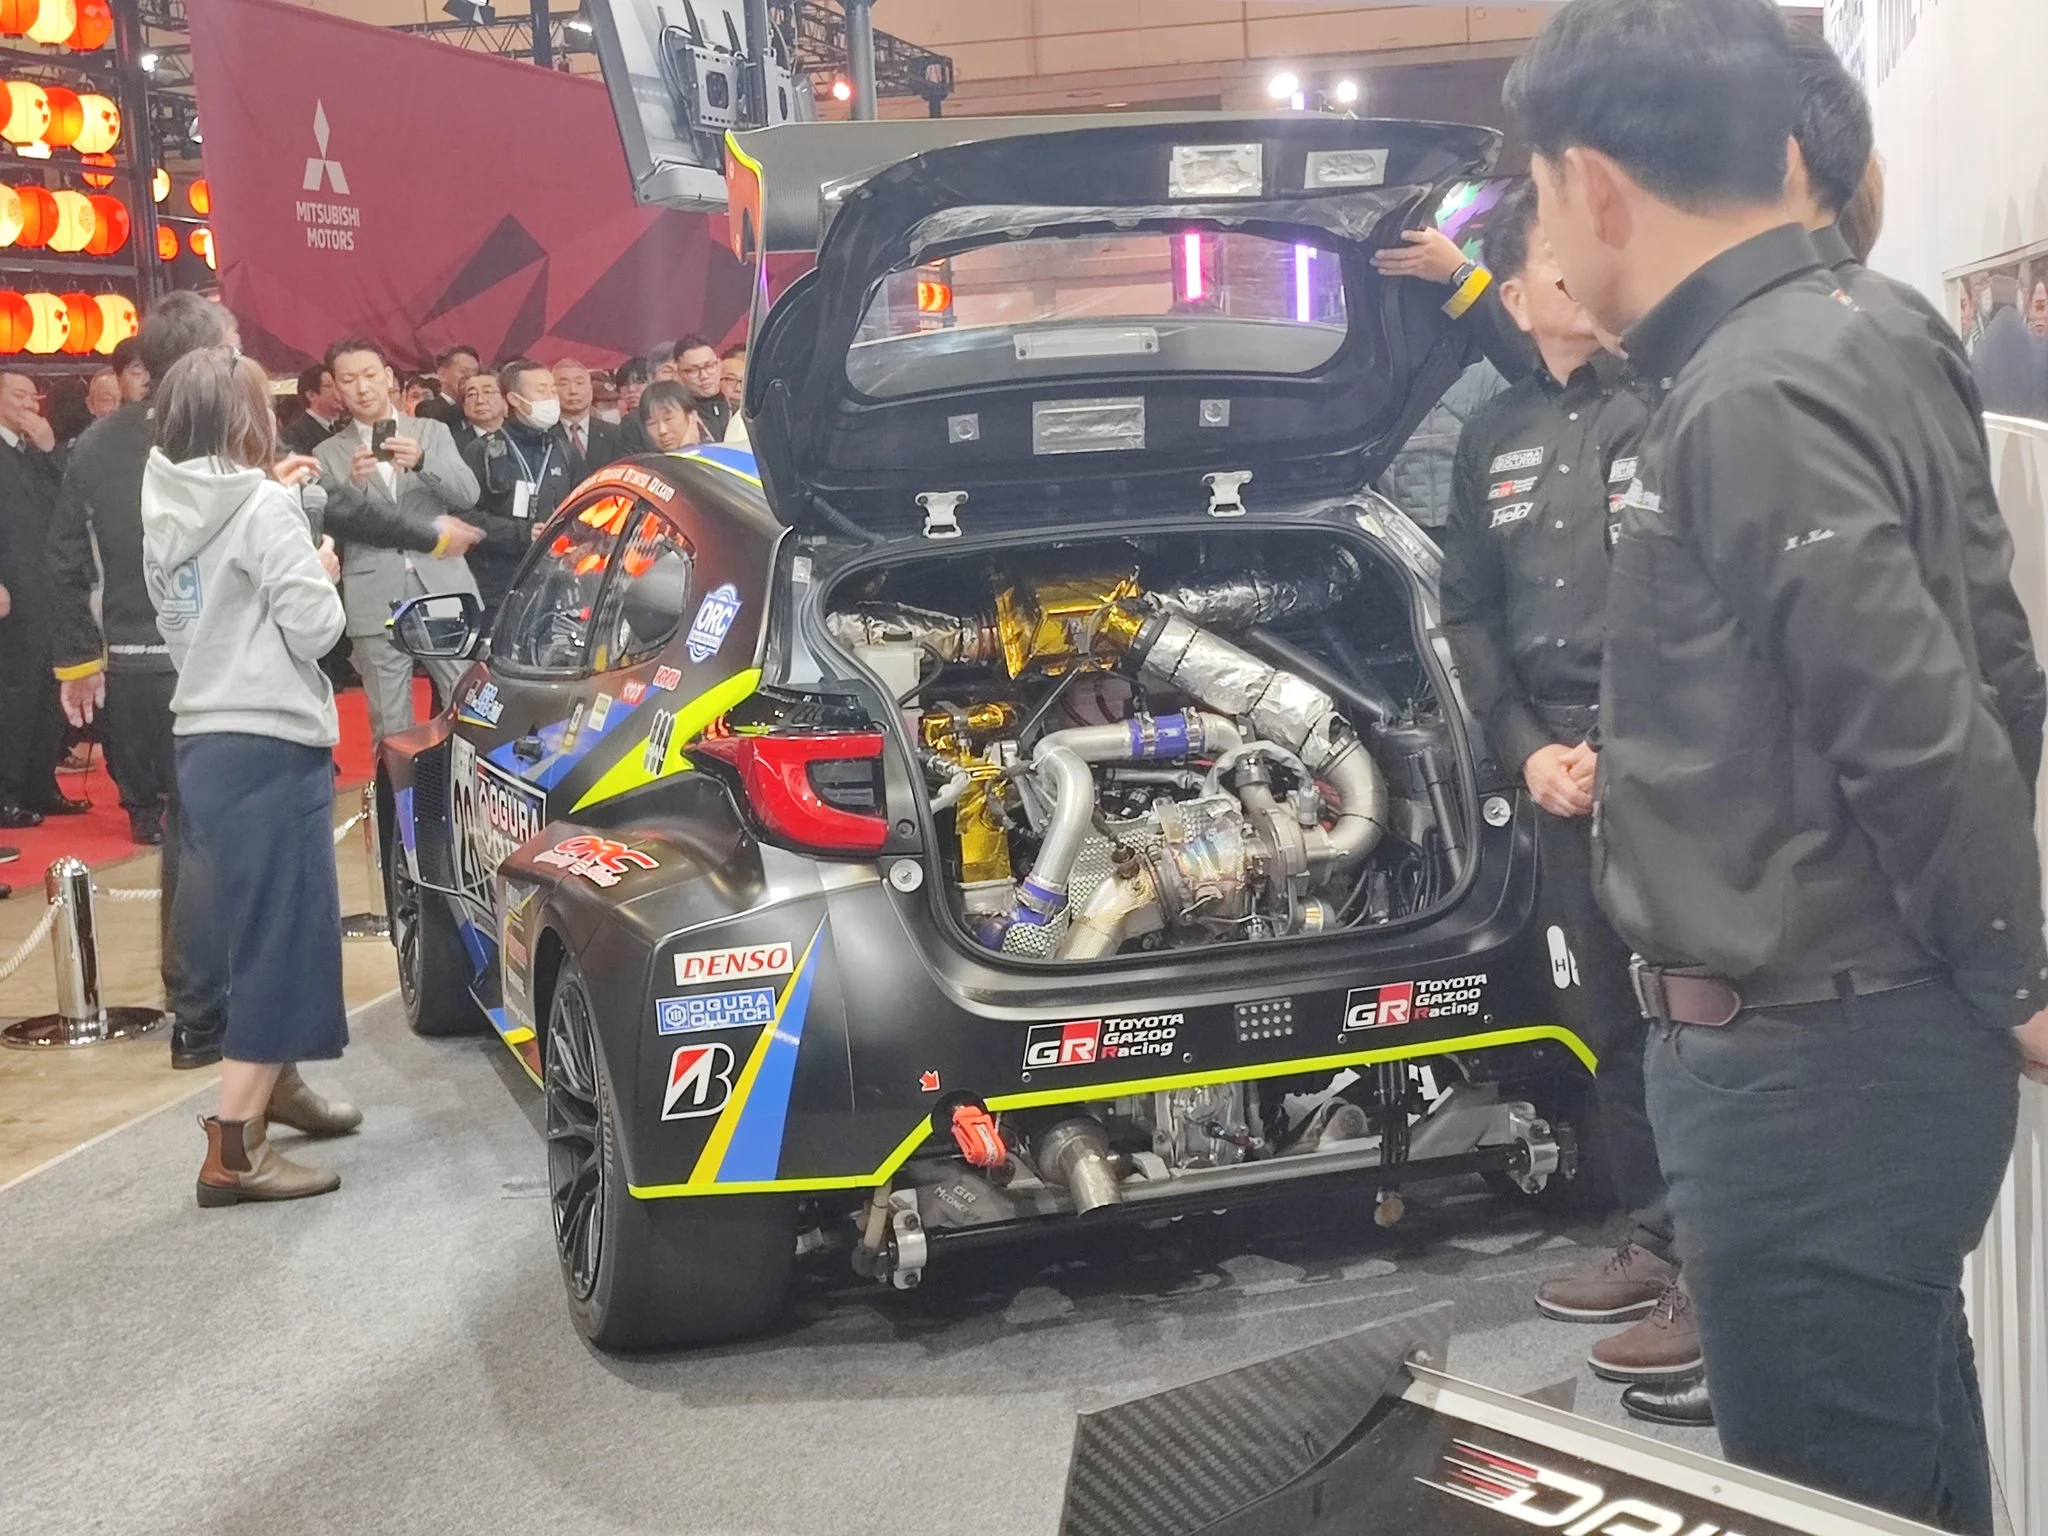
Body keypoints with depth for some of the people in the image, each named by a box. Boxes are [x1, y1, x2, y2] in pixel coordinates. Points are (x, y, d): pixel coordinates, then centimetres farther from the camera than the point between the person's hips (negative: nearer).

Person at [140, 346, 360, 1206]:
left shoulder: (167, 513, 12)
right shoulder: (262, 505, -13)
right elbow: (313, 630, -16)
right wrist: (323, 576, 4)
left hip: (204, 745, 9)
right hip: (268, 747, -9)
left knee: (271, 929, 22)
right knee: (282, 940, -6)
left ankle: (274, 1087, 37)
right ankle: (232, 1151, -8)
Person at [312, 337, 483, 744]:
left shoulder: (433, 433, 12)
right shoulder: (328, 455, 9)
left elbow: (467, 494, -2)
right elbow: (334, 523, -1)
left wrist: (422, 462, -19)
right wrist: (352, 483, -19)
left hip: (443, 592, 1)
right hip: (375, 604, -1)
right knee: (392, 732, 0)